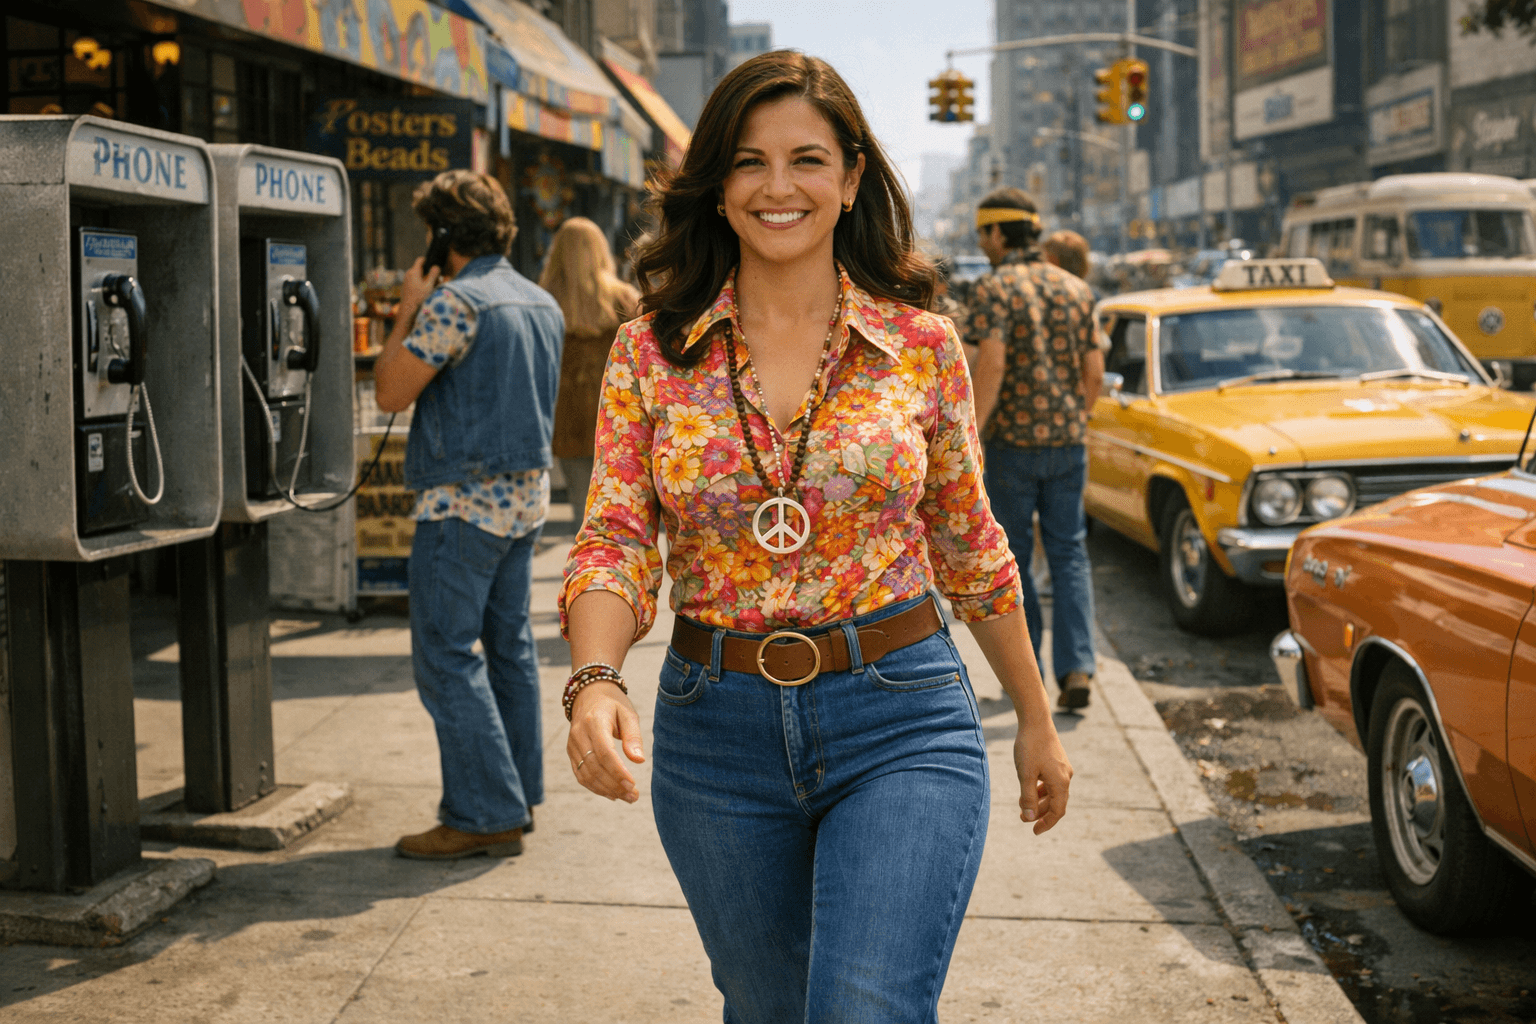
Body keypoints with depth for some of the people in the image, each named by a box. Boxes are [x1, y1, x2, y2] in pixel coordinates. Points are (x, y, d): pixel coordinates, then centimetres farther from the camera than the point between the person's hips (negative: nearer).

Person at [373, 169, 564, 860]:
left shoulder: (457, 300, -16)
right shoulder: (542, 304, 11)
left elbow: (390, 392, -12)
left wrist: (408, 310, 0)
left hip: (464, 501, -9)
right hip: (527, 492, 9)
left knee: (446, 656, -4)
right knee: (509, 644, 15)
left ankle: (485, 815, -5)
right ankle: (518, 794, 21)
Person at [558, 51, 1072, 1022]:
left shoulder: (923, 344, -1)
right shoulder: (652, 351, 0)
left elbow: (971, 547, 8)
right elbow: (616, 541, -5)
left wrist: (1037, 720, 14)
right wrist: (595, 681, -24)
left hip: (901, 723, -2)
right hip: (716, 729, 2)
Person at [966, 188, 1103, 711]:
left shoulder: (994, 287, -9)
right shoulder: (1076, 289, 8)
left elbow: (991, 363, -21)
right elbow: (1094, 371, 7)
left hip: (1013, 439, -4)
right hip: (1068, 440, 4)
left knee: (1011, 554, 10)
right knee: (1068, 554, 8)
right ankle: (1076, 669, -4)